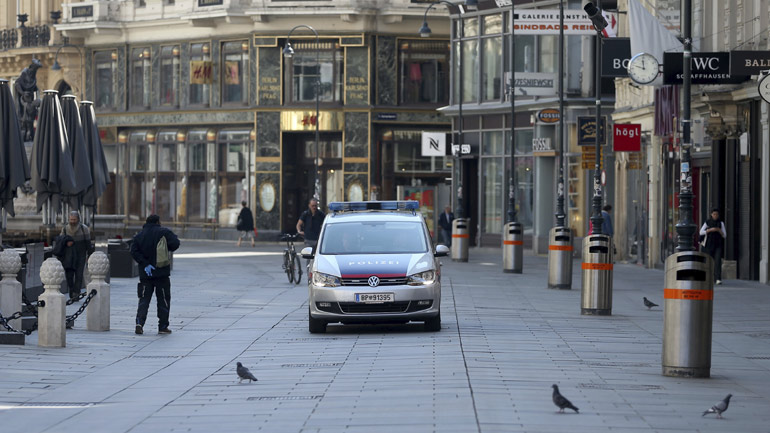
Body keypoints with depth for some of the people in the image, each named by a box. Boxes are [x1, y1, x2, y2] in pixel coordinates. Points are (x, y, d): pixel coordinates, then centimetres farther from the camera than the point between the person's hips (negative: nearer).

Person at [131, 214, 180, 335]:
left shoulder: (139, 236, 7)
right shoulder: (164, 232, -3)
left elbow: (134, 252, -6)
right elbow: (175, 244, -13)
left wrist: (145, 264, -11)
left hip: (145, 274, 3)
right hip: (162, 273, -3)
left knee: (144, 299, 6)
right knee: (163, 300, 7)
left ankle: (139, 322, -14)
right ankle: (163, 326, 6)